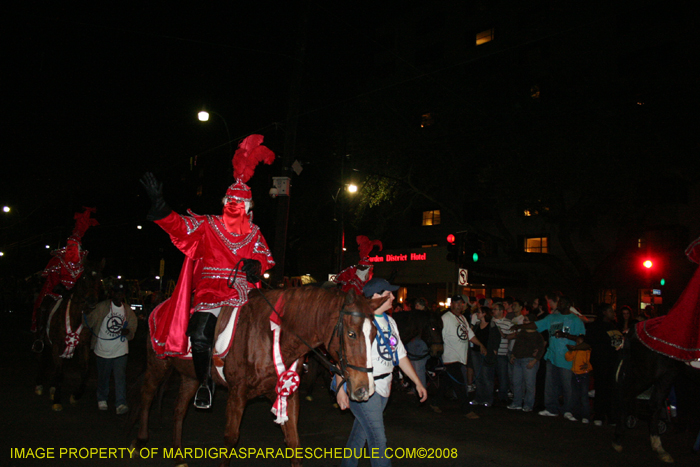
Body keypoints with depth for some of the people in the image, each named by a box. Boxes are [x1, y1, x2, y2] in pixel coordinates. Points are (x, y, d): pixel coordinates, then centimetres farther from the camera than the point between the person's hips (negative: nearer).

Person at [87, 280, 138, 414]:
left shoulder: (128, 311, 3)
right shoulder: (102, 307, -5)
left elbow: (133, 328, 8)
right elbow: (89, 323, -1)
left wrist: (128, 332, -14)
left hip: (121, 351, 1)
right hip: (103, 350, -1)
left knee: (120, 377, -7)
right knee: (103, 378, 13)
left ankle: (120, 404, -6)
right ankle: (102, 399, 34)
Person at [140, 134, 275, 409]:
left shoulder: (254, 234, 15)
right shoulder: (207, 226, 8)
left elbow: (264, 258, 14)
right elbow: (177, 225, -1)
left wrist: (255, 266, -9)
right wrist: (158, 204, -16)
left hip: (242, 293, 3)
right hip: (209, 291, -2)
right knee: (200, 336, -22)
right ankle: (204, 382, 3)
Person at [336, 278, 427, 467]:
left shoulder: (389, 322, 13)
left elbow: (400, 355, 19)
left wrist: (418, 382, 17)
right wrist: (341, 389, -21)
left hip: (382, 387, 8)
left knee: (360, 433, 16)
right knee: (378, 440, -7)